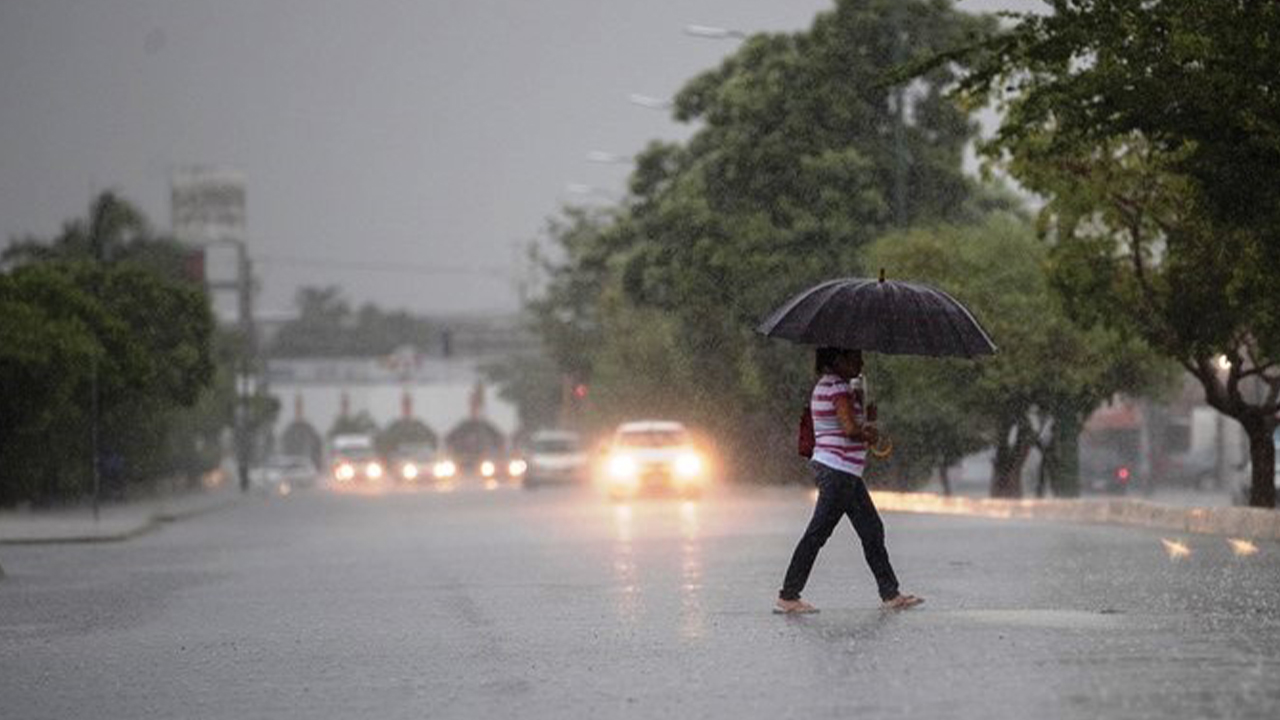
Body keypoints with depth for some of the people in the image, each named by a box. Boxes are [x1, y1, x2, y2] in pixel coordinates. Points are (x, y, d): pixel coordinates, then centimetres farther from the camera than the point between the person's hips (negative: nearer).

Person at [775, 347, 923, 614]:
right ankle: (788, 597, -3)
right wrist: (870, 435, -5)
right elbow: (851, 428, -24)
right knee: (817, 534, -6)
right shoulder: (838, 388, -15)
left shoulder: (824, 386, 17)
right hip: (839, 471, -11)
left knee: (872, 530, 12)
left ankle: (891, 594, 15)